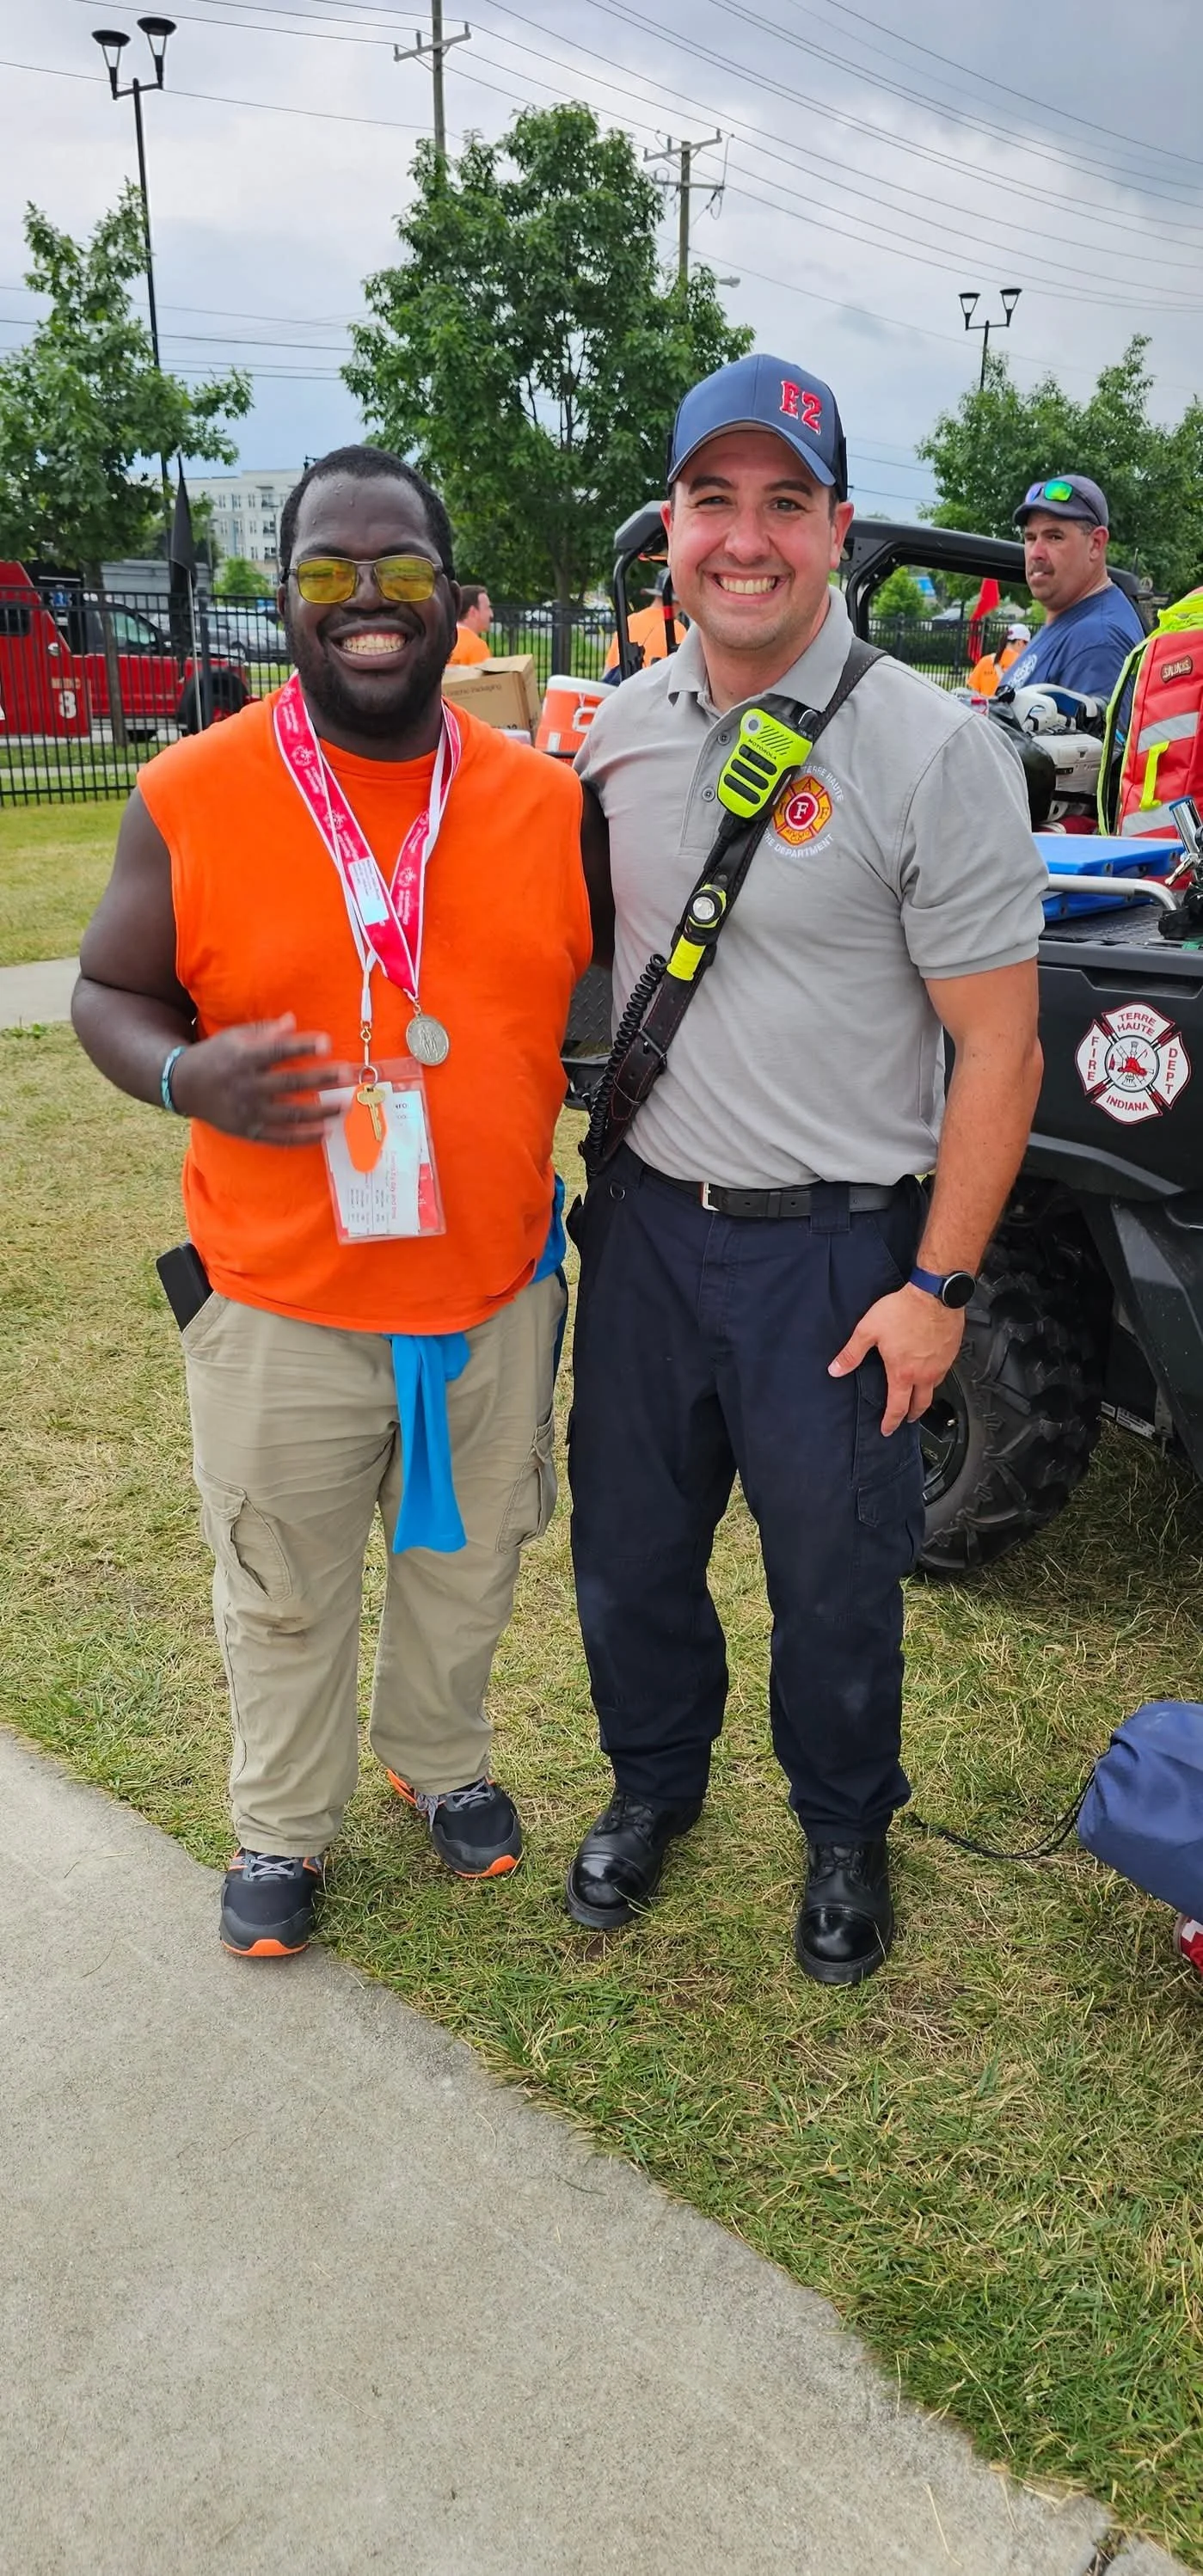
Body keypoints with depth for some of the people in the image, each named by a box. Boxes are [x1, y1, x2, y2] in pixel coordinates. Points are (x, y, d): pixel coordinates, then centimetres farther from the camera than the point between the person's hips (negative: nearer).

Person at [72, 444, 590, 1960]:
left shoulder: (547, 799, -2)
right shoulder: (189, 796, -10)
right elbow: (108, 995, -1)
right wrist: (187, 1079, -21)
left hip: (497, 1286, 3)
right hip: (280, 1305, -2)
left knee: (464, 1565, 23)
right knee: (285, 1599, 16)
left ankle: (441, 1761, 51)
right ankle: (281, 1828, 42)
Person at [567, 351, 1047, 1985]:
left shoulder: (931, 752, -13)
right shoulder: (622, 729, 4)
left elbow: (998, 1045, -12)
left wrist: (938, 1285, -13)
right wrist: (590, 1179, 10)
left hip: (834, 1246, -4)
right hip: (644, 1221, 5)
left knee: (836, 1572, 12)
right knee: (628, 1543, 18)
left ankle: (845, 1830, 39)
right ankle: (654, 1782, 44)